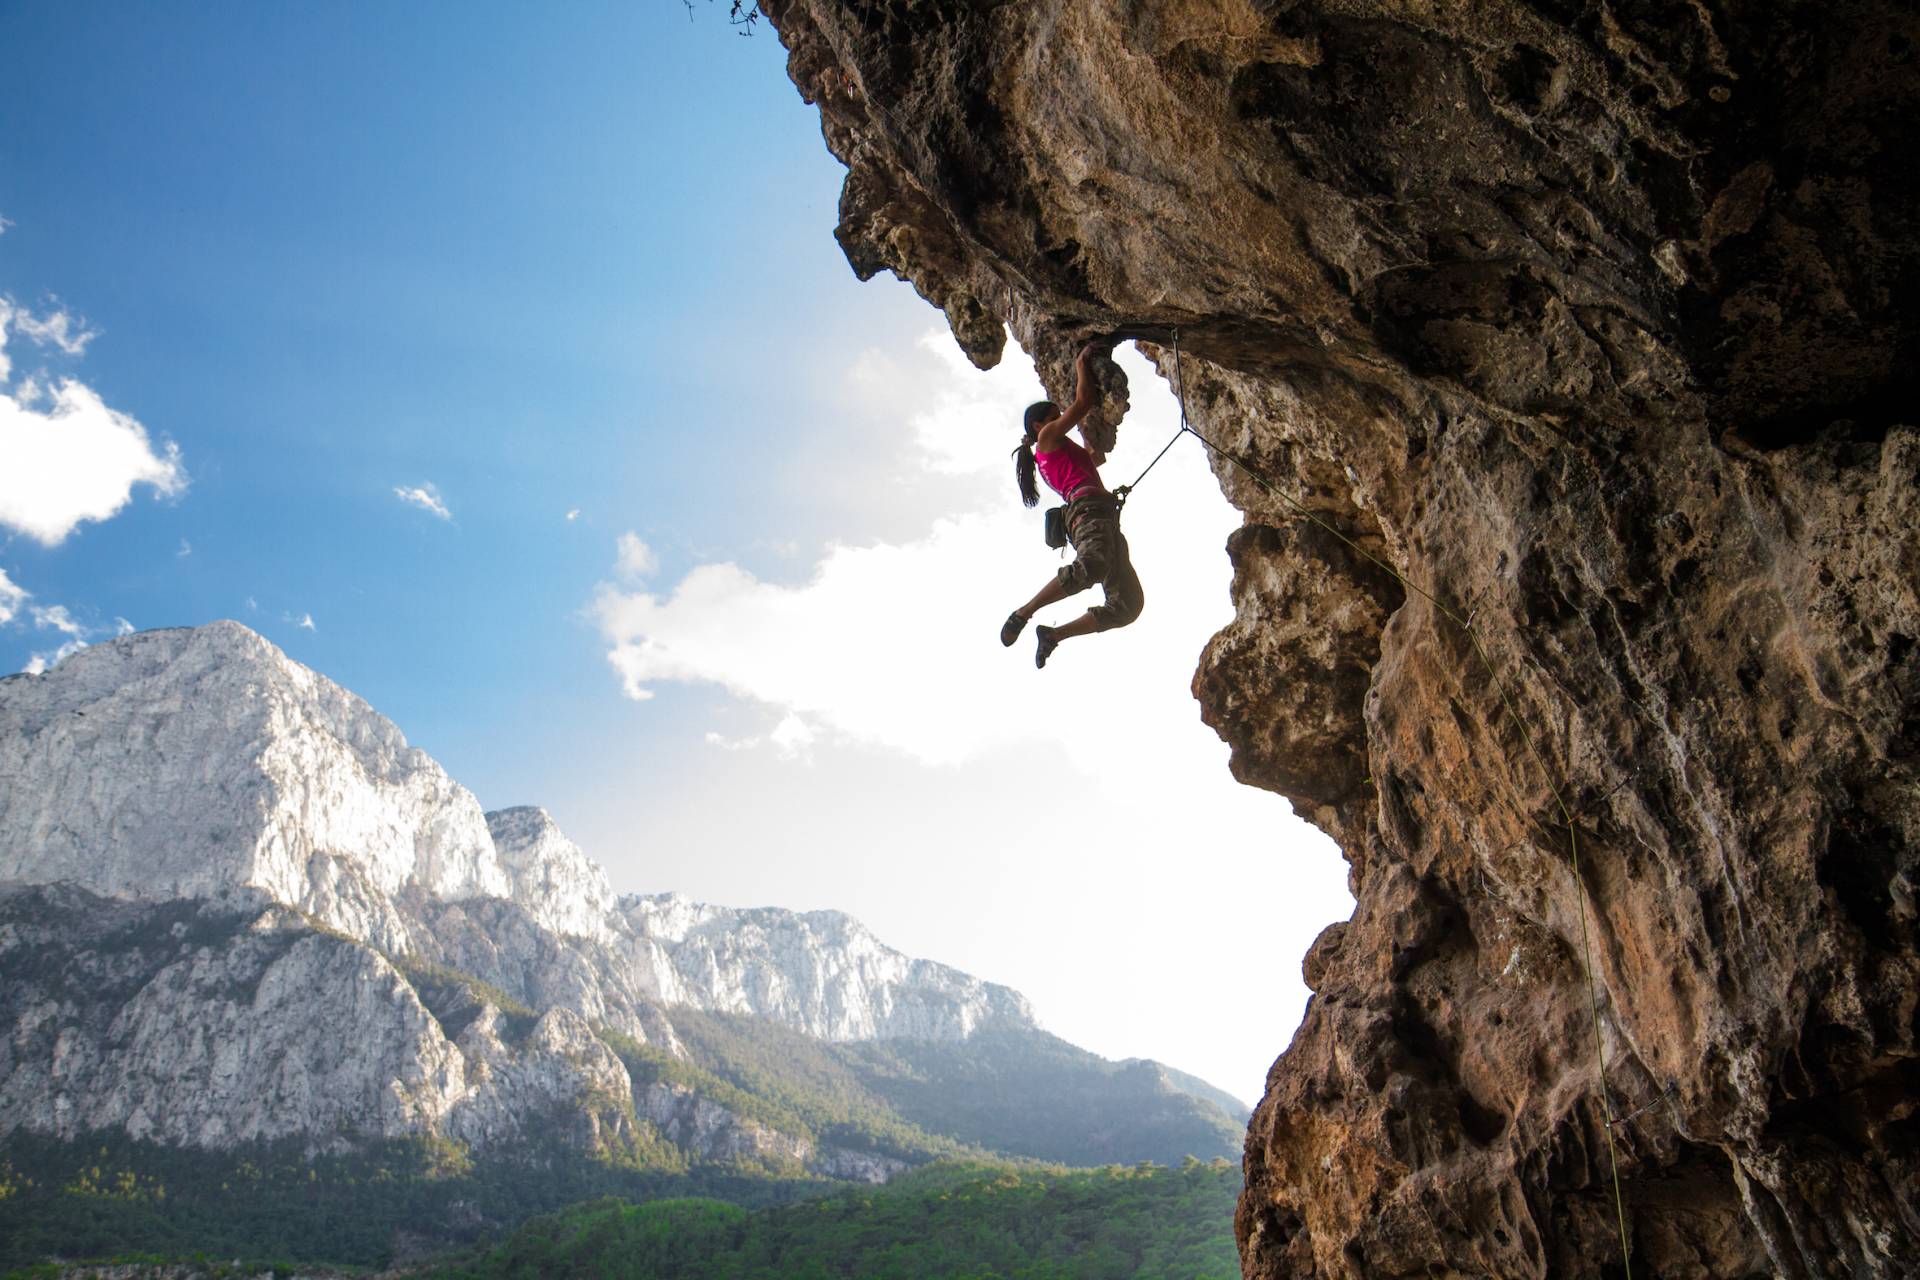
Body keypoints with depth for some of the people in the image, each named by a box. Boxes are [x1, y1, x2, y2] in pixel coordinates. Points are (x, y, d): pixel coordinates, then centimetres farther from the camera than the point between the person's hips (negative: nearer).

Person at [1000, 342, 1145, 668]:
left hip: (1105, 519, 9)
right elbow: (1083, 404, 6)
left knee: (1128, 605, -3)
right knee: (1092, 566, -41)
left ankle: (1054, 634, -1)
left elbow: (1098, 455, 54)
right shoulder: (1048, 437, 14)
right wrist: (1081, 365, 20)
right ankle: (1022, 614, -32)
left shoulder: (1064, 452, 38)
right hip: (1088, 506, -9)